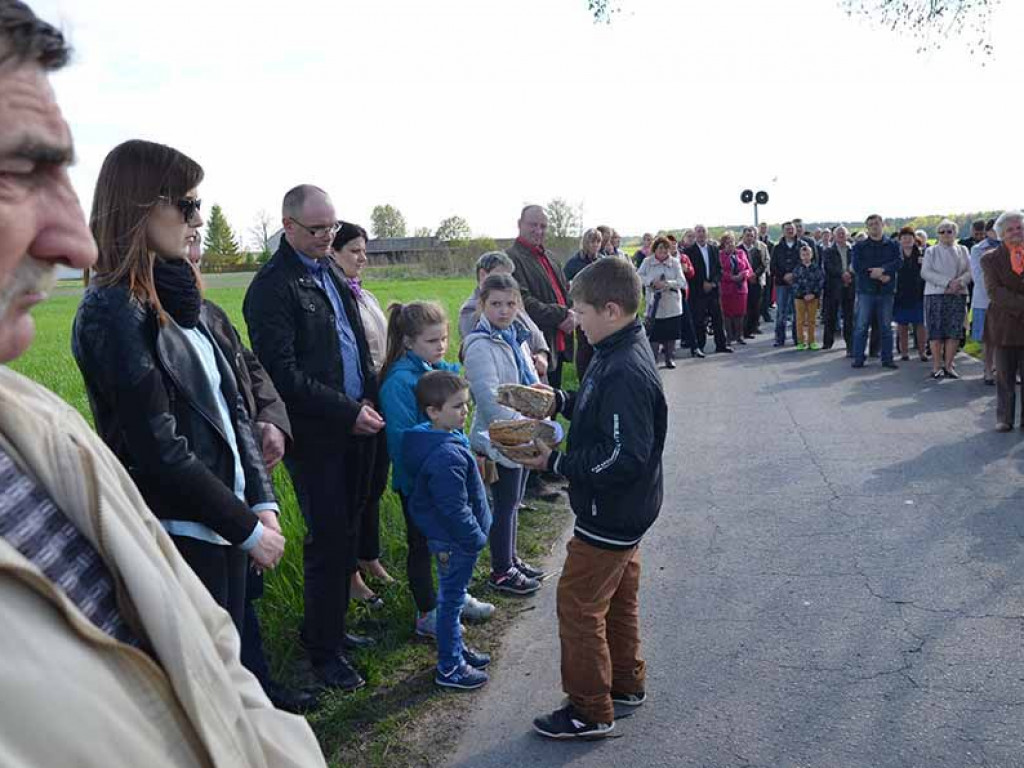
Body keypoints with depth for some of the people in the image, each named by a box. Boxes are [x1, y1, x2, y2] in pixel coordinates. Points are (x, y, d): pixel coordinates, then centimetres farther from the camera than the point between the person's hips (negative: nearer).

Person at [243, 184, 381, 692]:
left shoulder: (331, 272, 13)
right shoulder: (272, 287, -13)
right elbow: (283, 373, -19)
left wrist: (371, 398, 6)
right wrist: (348, 412, -17)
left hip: (355, 425, 8)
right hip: (315, 435, -8)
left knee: (347, 532, 15)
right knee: (328, 540, 0)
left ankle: (333, 627, 31)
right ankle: (322, 649, 16)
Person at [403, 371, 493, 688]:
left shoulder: (439, 438, 2)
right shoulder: (447, 456, -30)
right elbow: (454, 508, -27)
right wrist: (475, 538, -17)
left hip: (445, 535, 10)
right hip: (454, 540, -10)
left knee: (451, 596, 24)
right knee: (451, 600, 5)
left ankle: (456, 647, 41)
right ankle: (449, 668, 19)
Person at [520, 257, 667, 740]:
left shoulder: (625, 373, -29)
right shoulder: (618, 354, 3)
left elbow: (623, 459, -31)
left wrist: (555, 463, -24)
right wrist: (559, 401, 2)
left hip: (610, 516, -10)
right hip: (623, 511, 10)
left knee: (578, 604, 3)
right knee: (618, 598, 23)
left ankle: (590, 711, 18)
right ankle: (626, 682, 41)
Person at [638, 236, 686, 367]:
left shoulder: (675, 262, 1)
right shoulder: (647, 262, 2)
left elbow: (682, 281, -4)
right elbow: (639, 277, -4)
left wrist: (667, 284, -20)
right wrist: (652, 282, -19)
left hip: (672, 305, 1)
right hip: (654, 304, -1)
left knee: (671, 333, 7)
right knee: (654, 333, -1)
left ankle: (670, 358, 20)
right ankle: (652, 359, 8)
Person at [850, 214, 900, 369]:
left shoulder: (893, 245, 8)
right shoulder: (860, 246, 6)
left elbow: (897, 262, -6)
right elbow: (856, 266, -7)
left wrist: (882, 269, -23)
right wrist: (879, 275, -12)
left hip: (886, 291, 1)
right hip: (866, 290, -1)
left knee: (886, 327, 5)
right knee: (861, 326, -2)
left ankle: (887, 359, 11)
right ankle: (858, 358, 3)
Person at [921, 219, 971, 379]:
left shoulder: (962, 250, 14)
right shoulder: (931, 251, 6)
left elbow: (969, 271, 6)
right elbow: (925, 272, -7)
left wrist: (959, 282, -15)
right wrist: (947, 282, -16)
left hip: (958, 295, 3)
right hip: (936, 295, -2)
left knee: (954, 332, -1)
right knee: (936, 332, -5)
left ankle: (948, 365, 7)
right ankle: (937, 366, 1)